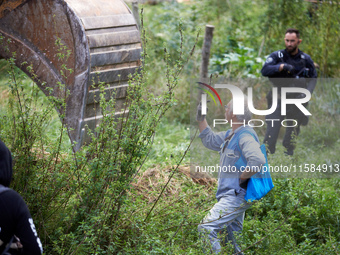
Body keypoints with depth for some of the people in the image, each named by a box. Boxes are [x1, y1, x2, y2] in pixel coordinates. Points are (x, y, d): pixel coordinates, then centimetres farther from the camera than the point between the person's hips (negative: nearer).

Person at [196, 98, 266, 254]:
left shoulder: (245, 136, -20)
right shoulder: (231, 135, 13)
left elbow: (258, 161, -35)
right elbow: (210, 140, 28)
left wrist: (242, 178, -24)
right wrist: (201, 119, 19)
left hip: (237, 196, -11)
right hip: (232, 195, 11)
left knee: (206, 228, -19)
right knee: (231, 236, 19)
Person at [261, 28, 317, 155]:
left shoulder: (305, 59, 5)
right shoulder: (277, 56, -1)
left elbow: (313, 78, 11)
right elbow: (264, 70, -15)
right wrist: (282, 66, -29)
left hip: (297, 101, 2)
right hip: (278, 100, -2)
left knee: (293, 132, 7)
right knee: (272, 129, -12)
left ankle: (289, 155, 18)